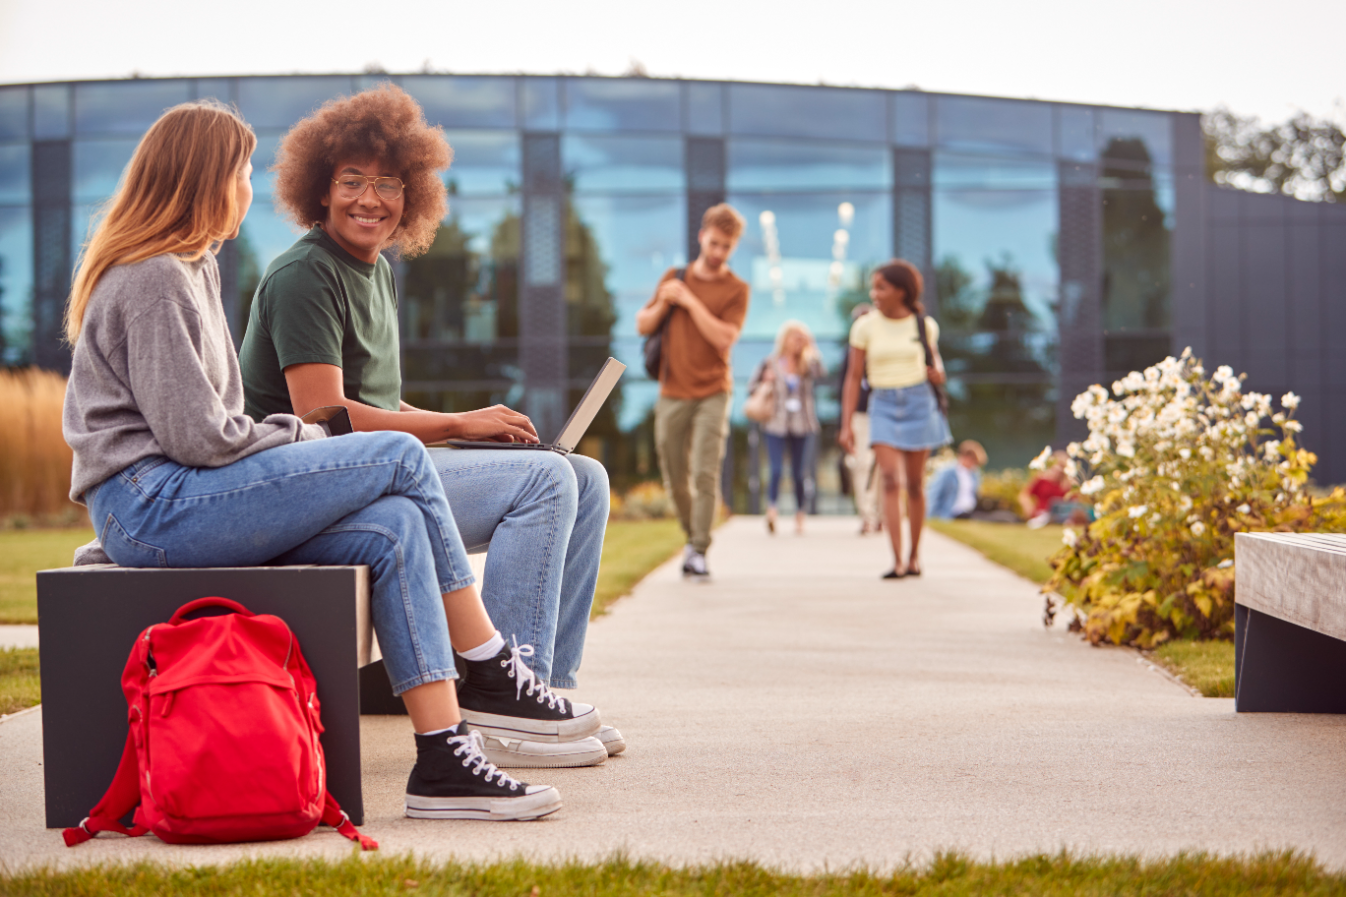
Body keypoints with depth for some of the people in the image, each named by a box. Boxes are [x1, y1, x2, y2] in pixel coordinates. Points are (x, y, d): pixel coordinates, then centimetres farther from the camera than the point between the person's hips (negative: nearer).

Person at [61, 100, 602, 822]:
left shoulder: (186, 269, 22)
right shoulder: (155, 279, -11)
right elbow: (197, 436, -17)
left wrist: (289, 441, 6)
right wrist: (301, 438, -3)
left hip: (176, 498, 10)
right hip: (151, 506, -10)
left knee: (394, 529, -10)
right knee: (401, 458, -15)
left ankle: (443, 760, -15)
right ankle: (492, 673, -7)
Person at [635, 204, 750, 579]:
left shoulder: (736, 289, 1)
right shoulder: (674, 277, 12)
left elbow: (724, 337, -13)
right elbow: (642, 326, 13)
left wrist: (690, 301, -12)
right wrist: (664, 304, -6)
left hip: (712, 393, -3)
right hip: (672, 393, 3)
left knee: (705, 473, -14)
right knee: (676, 478, 6)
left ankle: (698, 551, -12)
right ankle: (692, 538, 24)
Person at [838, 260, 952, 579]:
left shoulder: (924, 325, 3)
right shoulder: (865, 327, 0)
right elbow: (854, 377, 2)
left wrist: (937, 373, -8)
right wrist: (847, 424, -3)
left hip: (919, 401, 1)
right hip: (884, 406, -1)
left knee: (914, 483, 6)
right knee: (890, 480, -14)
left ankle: (915, 555, 21)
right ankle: (897, 561, -18)